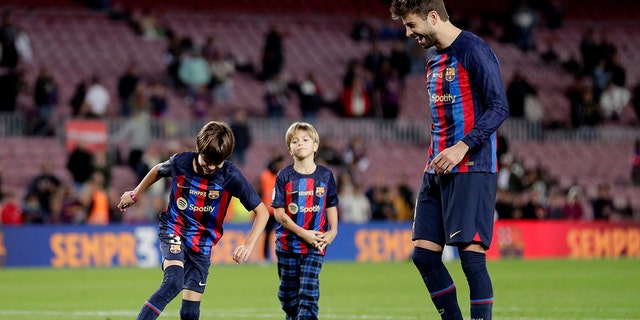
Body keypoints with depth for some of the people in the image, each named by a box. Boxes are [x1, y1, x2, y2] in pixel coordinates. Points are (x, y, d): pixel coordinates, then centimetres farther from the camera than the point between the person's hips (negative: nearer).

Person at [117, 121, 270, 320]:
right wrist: (135, 195, 24)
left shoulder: (230, 176, -17)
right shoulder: (180, 162, -14)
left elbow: (262, 211, -11)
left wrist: (249, 244, -25)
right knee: (173, 282, -30)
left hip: (202, 243, 1)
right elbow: (158, 170, 12)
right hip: (174, 230, -1)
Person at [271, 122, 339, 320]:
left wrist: (332, 232, -6)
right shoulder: (284, 176, -3)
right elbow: (279, 213, -7)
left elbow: (331, 207, 11)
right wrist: (303, 233, -14)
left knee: (309, 292, -11)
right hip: (288, 243, 1)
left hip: (315, 246, -1)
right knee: (288, 295, 10)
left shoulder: (325, 176, 2)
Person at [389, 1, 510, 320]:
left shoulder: (474, 51, -10)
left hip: (472, 169, -9)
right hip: (436, 171, 9)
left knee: (471, 254, -12)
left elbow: (499, 108, -15)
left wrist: (463, 147, -22)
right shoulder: (432, 57, 17)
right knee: (424, 254, 3)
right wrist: (436, 157, 16)